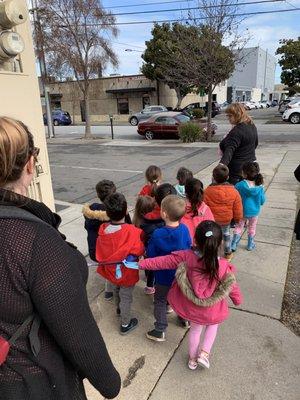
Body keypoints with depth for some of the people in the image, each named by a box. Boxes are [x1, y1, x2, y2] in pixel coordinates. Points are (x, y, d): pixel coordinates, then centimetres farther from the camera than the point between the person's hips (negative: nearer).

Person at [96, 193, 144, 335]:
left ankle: (119, 308, 58)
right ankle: (125, 324, 36)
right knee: (126, 297, 17)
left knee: (116, 290, 31)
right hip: (127, 273, -4)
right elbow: (140, 251, -18)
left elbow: (100, 252, -6)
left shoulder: (103, 229, -18)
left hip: (111, 270, 5)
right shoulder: (132, 231, -31)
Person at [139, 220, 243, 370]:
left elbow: (162, 262, -16)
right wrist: (238, 300, 12)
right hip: (212, 311, -2)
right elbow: (232, 287, -9)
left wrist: (140, 264, -4)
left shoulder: (186, 257, -25)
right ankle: (204, 353, 26)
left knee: (195, 330, 31)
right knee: (213, 325, 34)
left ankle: (192, 359, 50)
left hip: (191, 307, 2)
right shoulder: (223, 266, -26)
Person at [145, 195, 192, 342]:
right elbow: (189, 249, -3)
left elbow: (150, 255, -16)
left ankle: (160, 330, 25)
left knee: (160, 301, 16)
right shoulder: (185, 229, -18)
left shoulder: (157, 234, -29)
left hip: (164, 276, -4)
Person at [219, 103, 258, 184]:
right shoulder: (252, 126, 9)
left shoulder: (237, 131, -21)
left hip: (237, 170, -10)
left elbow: (230, 150, -34)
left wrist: (222, 164, -45)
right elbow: (255, 143, 23)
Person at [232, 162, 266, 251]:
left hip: (242, 211, -1)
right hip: (254, 212, 1)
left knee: (239, 226, 20)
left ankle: (234, 245, 20)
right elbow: (262, 201, -8)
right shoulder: (260, 187, -17)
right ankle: (250, 245, 37)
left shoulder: (239, 185, -23)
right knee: (252, 227, 23)